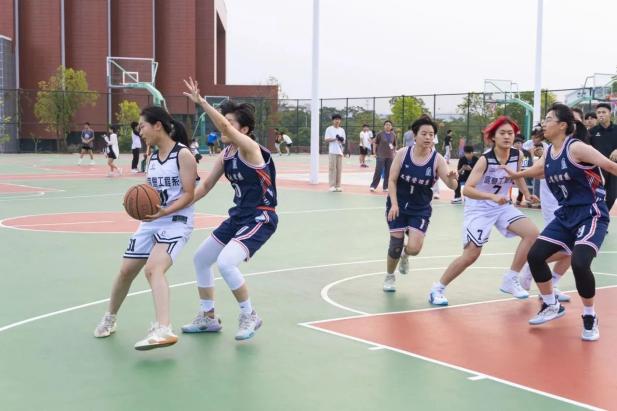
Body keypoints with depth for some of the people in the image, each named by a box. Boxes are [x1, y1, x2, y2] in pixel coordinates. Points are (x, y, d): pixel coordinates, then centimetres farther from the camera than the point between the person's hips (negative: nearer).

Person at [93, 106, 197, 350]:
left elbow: (188, 194, -16)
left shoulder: (183, 154, -12)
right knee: (126, 270, 13)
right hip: (151, 221, 8)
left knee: (153, 269, -29)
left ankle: (163, 330, -40)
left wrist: (164, 212, -30)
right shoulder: (152, 157, 11)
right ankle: (110, 318, 36)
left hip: (176, 221, -8)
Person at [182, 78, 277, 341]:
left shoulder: (250, 148, -18)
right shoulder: (226, 154, 5)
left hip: (260, 218, -10)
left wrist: (201, 102, -40)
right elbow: (206, 186, 13)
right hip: (238, 216, 10)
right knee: (201, 258, 15)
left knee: (225, 262, -25)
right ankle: (208, 317, 29)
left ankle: (249, 316, -2)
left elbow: (224, 127, -36)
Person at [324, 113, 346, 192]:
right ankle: (332, 185, -3)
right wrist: (335, 139, -17)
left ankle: (338, 185, 8)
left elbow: (344, 140, 16)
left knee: (339, 169, 3)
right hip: (332, 151, -4)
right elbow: (326, 139, -5)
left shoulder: (342, 130, 14)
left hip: (340, 151, 4)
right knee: (332, 168, -6)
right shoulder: (329, 129, 1)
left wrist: (342, 140, -8)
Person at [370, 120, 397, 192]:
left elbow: (395, 145, 14)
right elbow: (375, 142, 1)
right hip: (381, 156, -3)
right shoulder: (380, 134, -4)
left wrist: (394, 152, 8)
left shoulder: (393, 135, 5)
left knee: (388, 172, 6)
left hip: (390, 156, 3)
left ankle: (386, 187, 15)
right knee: (378, 171, -5)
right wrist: (375, 151, -2)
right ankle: (373, 186, 3)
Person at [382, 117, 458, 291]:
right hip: (398, 205, 0)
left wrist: (452, 178, -43)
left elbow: (452, 186, -20)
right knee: (396, 244, -2)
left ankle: (405, 256, 28)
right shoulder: (403, 153, -13)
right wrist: (394, 204, -19)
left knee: (414, 248, -11)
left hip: (420, 209, 0)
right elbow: (392, 180, -8)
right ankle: (389, 277, 27)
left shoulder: (437, 159, -14)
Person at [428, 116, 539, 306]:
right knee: (471, 254, -10)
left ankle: (510, 280, 1)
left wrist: (527, 194, 5)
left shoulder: (518, 155, -7)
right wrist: (492, 197, -42)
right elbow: (467, 189, -31)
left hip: (503, 206, 6)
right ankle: (437, 289, 8)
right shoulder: (485, 160, -24)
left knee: (532, 233, -10)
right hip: (479, 209, -6)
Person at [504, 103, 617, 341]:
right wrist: (514, 174, 38)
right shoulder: (548, 153, 6)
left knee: (579, 263, -26)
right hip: (566, 215, 8)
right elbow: (538, 171, 29)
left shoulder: (576, 148, -17)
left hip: (591, 215, -8)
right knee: (535, 255, 2)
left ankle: (590, 317, -2)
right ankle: (551, 306, 23)